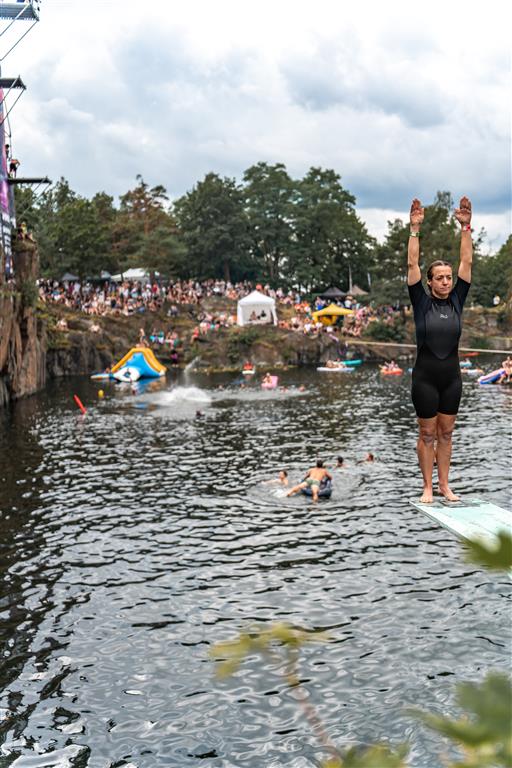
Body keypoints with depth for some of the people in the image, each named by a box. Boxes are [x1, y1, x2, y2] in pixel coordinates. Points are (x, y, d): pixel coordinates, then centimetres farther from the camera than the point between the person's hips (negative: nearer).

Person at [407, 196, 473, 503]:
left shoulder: (457, 300, 3)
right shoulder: (422, 302, -5)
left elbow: (467, 262, -1)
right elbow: (412, 264, -10)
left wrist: (466, 227, -7)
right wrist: (415, 228, -15)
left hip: (452, 376, 3)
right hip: (426, 376, -3)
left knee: (446, 433, 11)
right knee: (427, 434, 5)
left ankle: (445, 485, 20)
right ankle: (428, 487, 13)